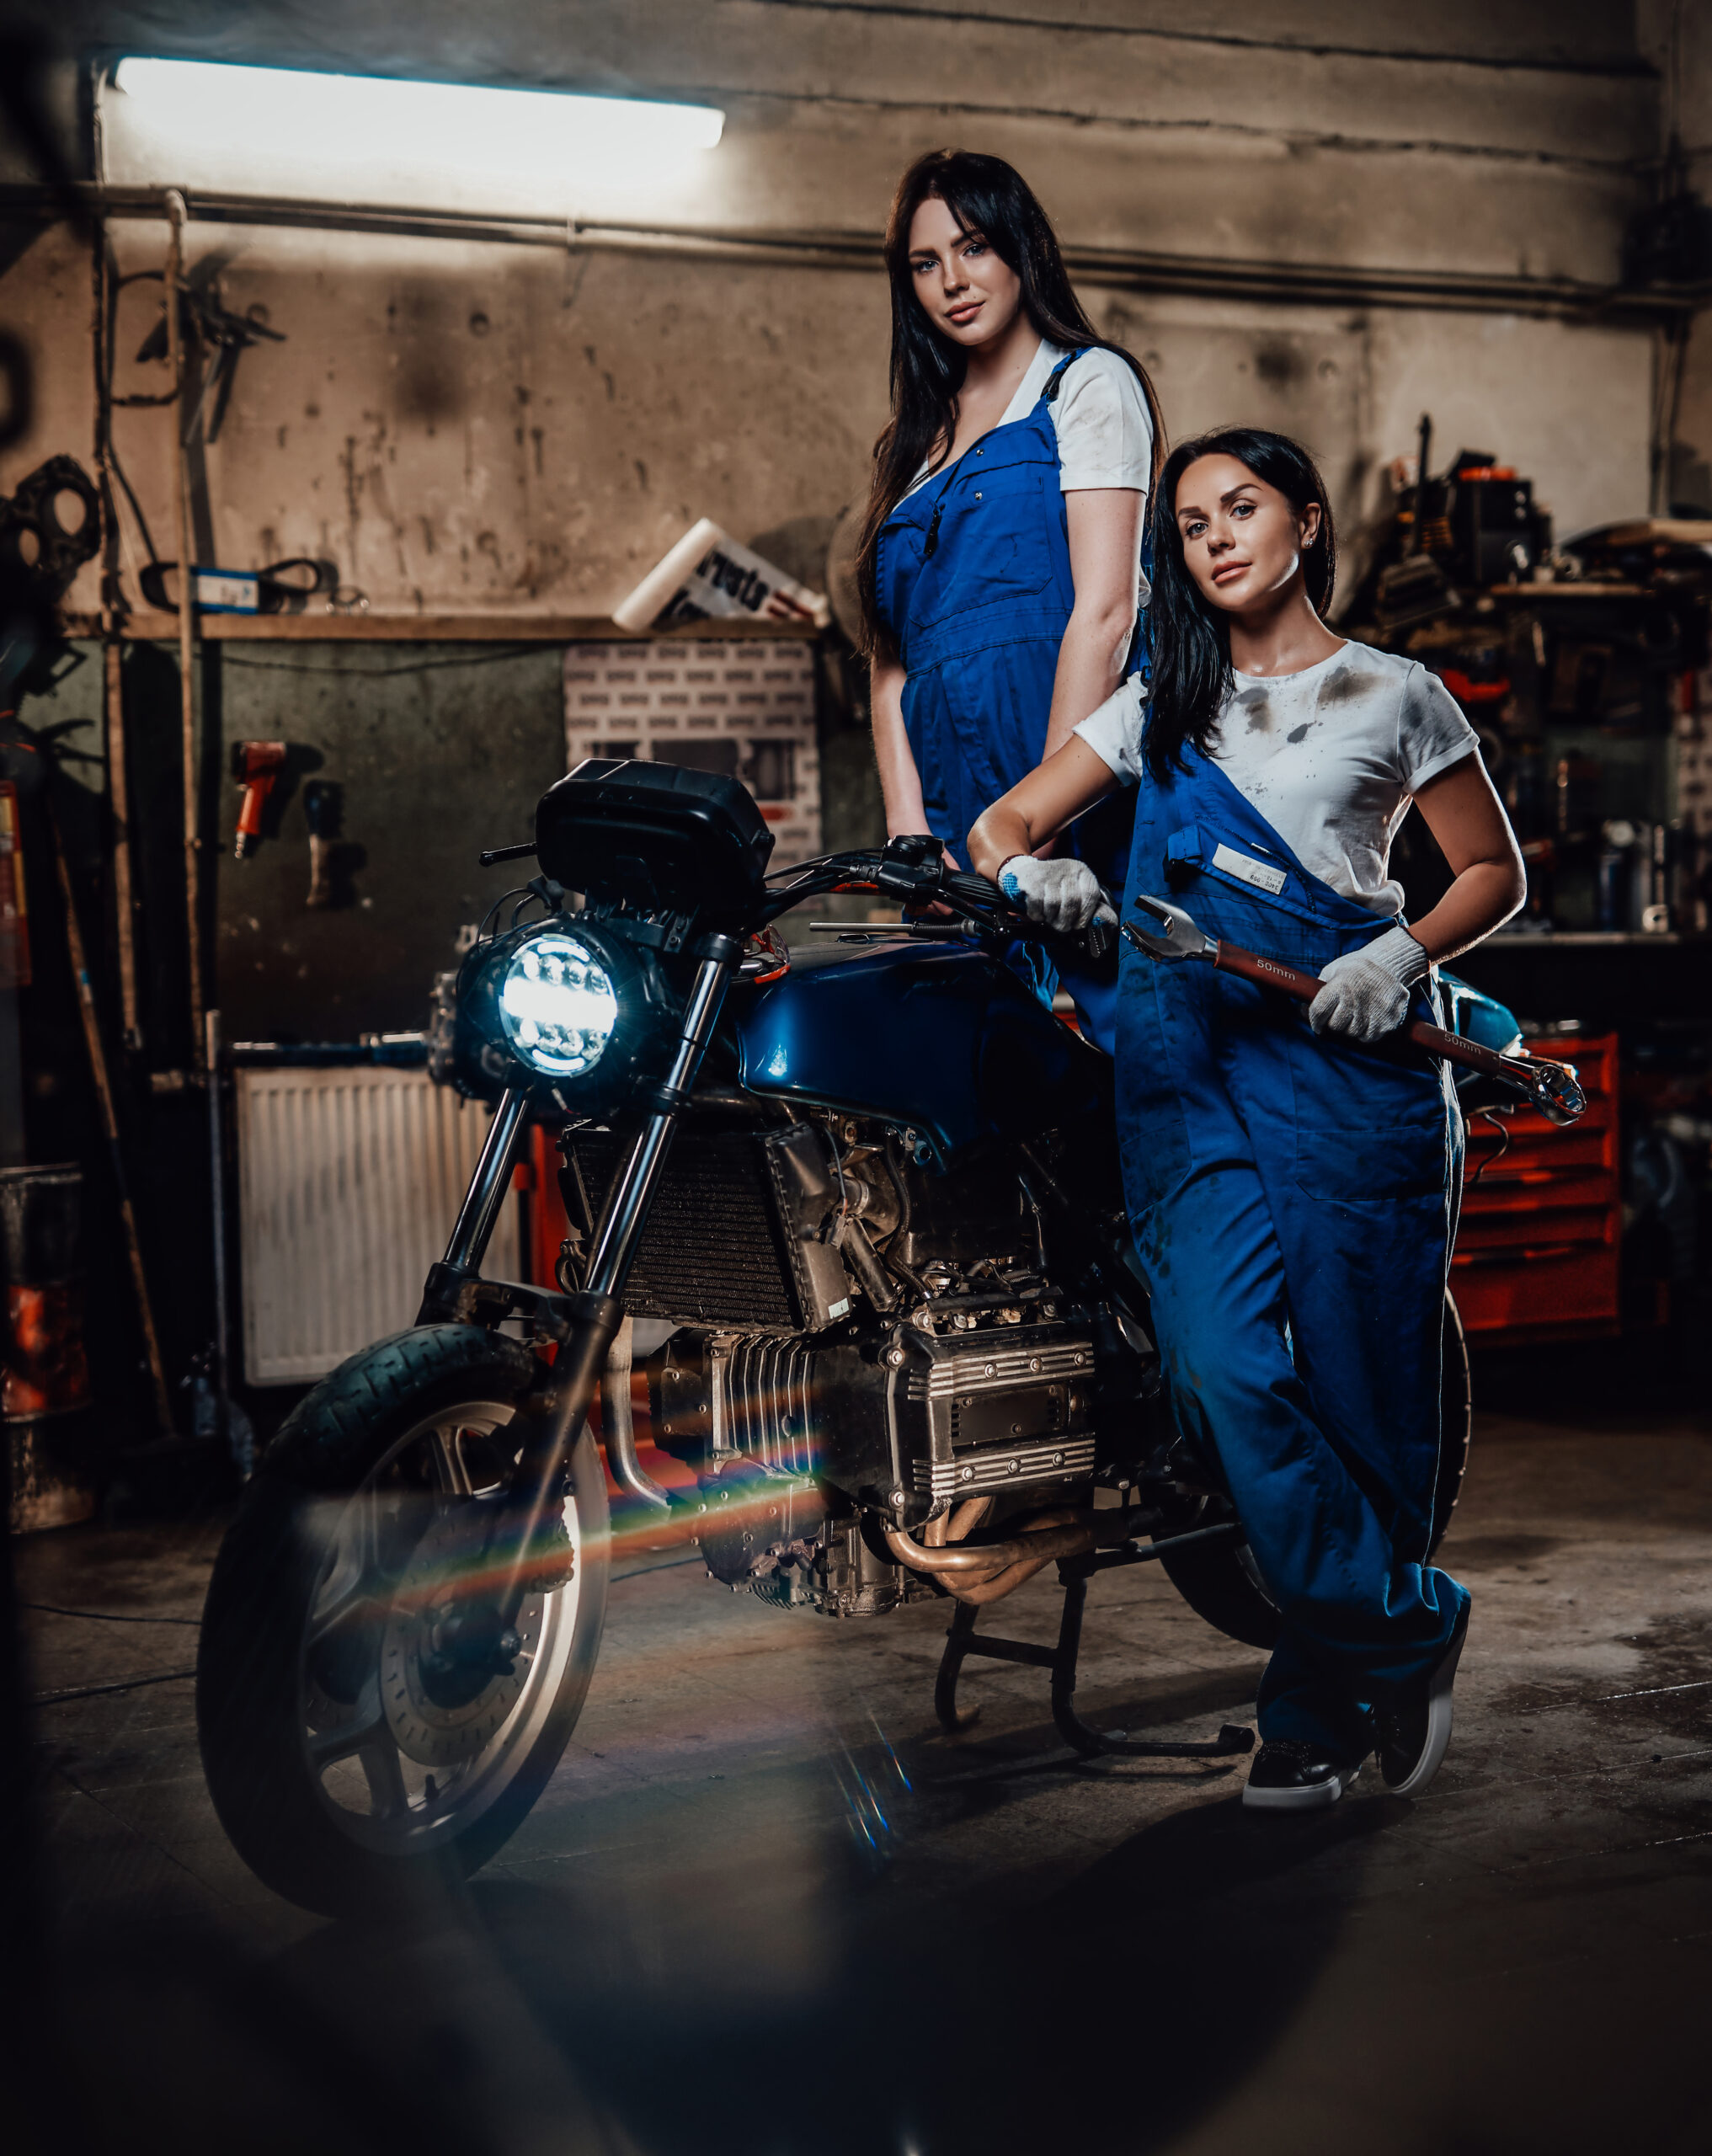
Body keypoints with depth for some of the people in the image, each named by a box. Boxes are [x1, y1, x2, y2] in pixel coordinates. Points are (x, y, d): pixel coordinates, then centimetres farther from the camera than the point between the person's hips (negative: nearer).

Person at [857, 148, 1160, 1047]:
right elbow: (891, 654, 16)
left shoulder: (1087, 382, 8)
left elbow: (1103, 609, -6)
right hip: (955, 813, 5)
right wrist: (910, 828, -1)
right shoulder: (919, 443, 26)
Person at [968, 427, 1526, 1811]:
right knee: (1223, 1363, -16)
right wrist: (1031, 875, -8)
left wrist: (1404, 956, -5)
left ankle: (1321, 1708, 14)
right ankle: (1406, 1629, 0)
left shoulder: (1396, 696, 12)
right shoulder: (1162, 706, 19)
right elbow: (997, 826, 16)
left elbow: (1495, 871, 14)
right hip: (1189, 1050, 2)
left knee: (1356, 1383, -3)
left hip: (1349, 1051, -2)